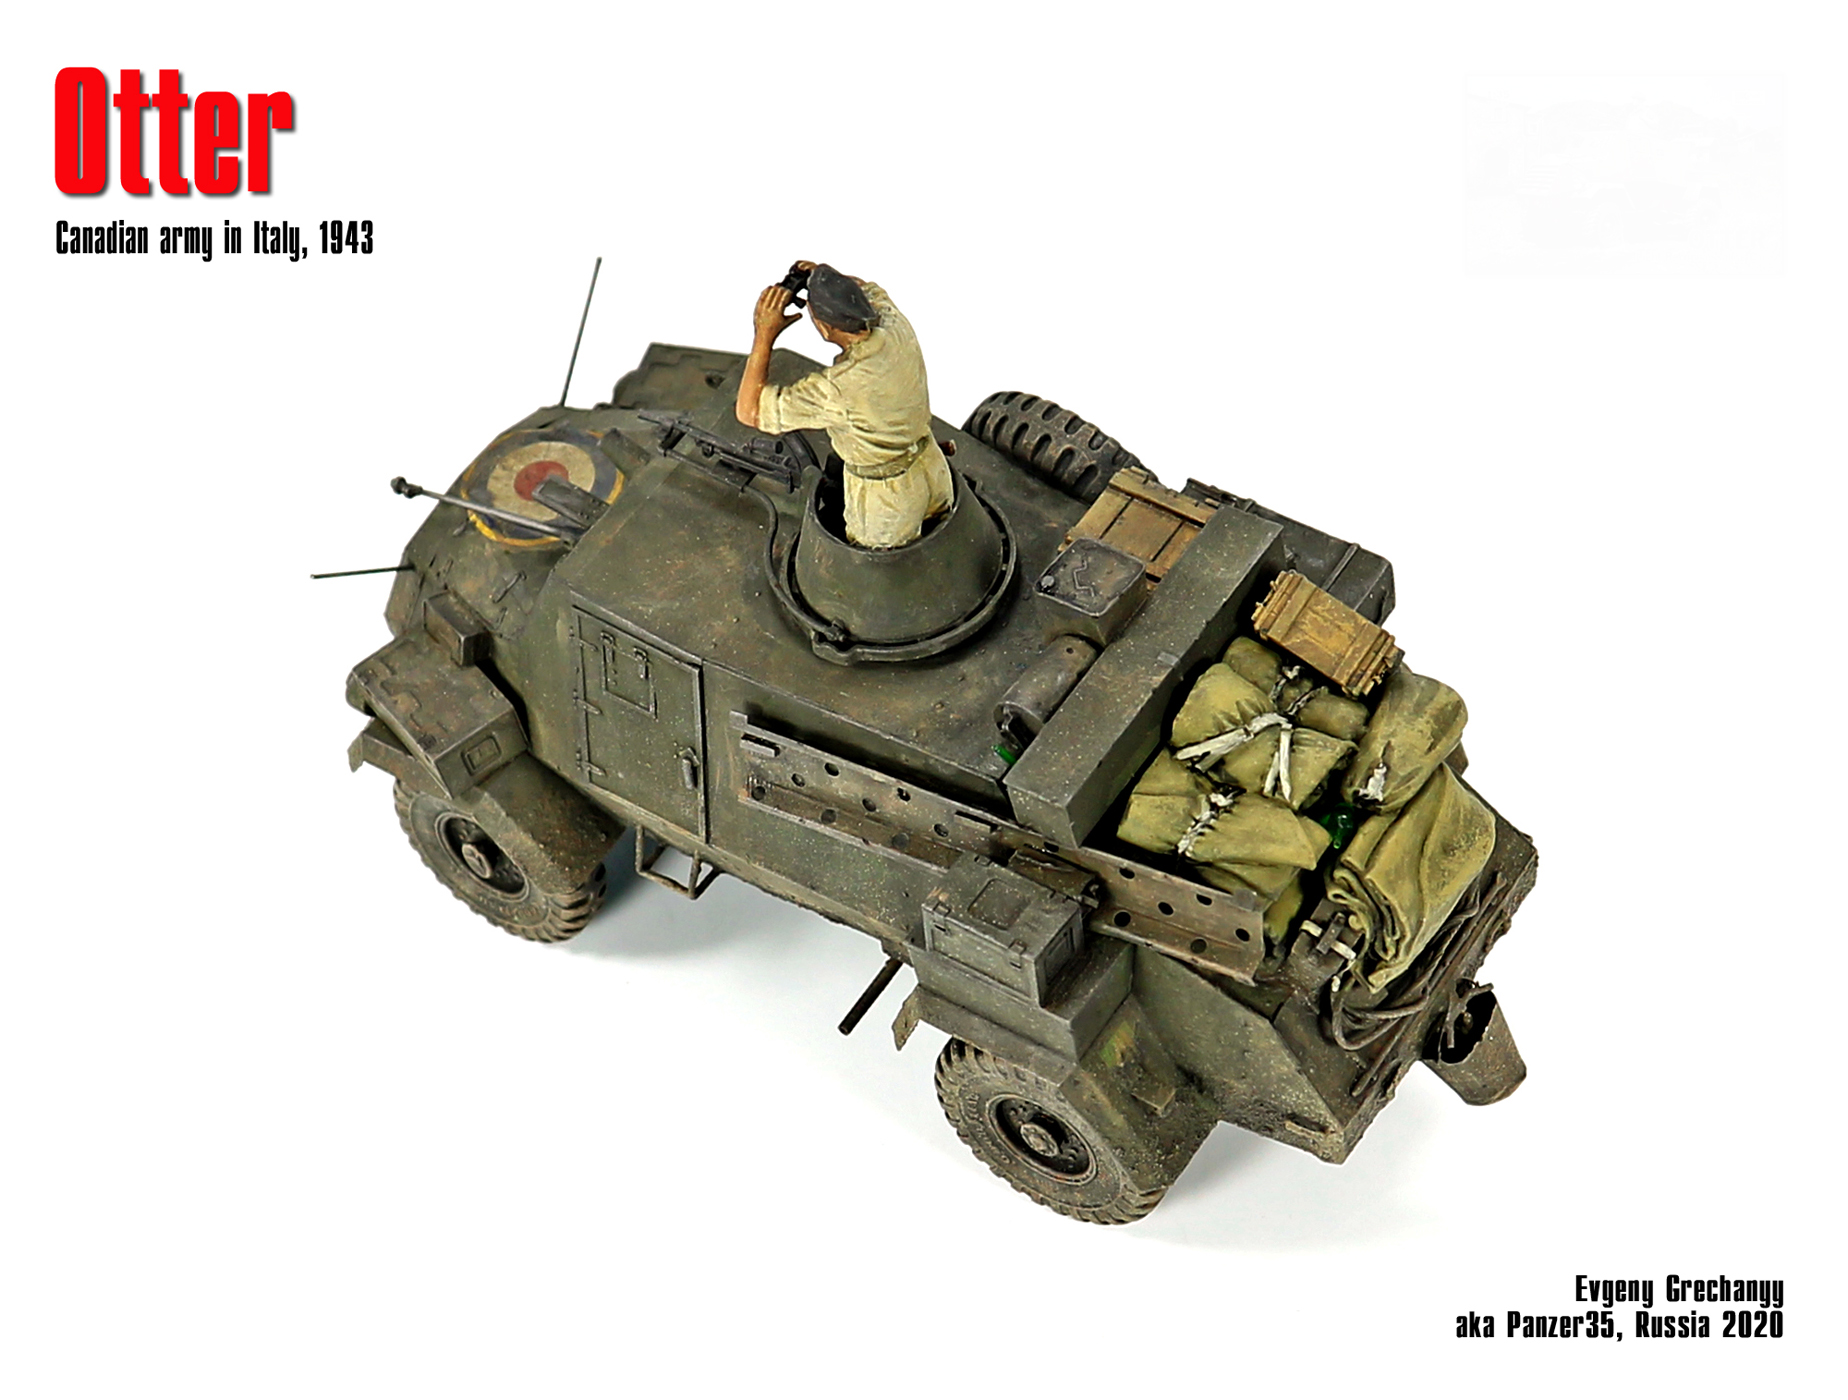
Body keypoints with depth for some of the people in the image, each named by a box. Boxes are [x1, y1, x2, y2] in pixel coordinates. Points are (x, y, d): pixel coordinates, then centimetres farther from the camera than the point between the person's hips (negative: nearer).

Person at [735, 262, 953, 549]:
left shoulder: (836, 388, -38)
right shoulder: (898, 330, -18)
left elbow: (750, 411, -29)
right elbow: (870, 291, 9)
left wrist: (764, 334, -28)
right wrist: (828, 279, -10)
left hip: (886, 498, -6)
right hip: (933, 471, 6)